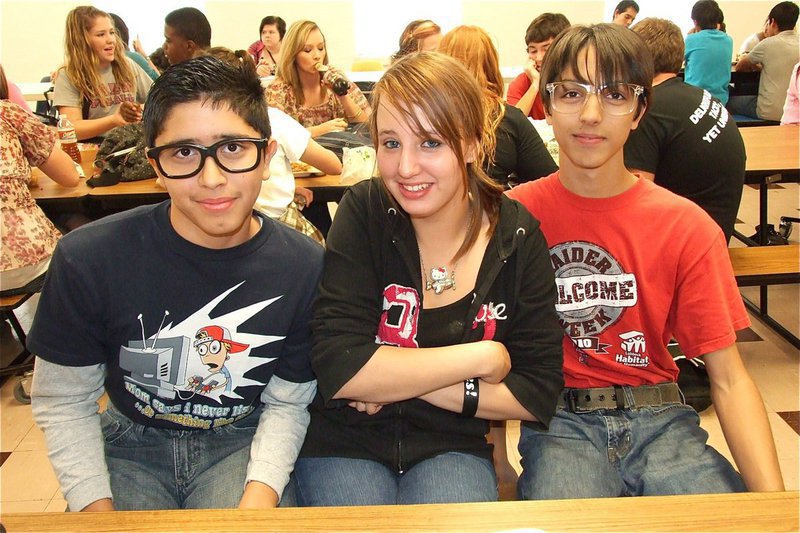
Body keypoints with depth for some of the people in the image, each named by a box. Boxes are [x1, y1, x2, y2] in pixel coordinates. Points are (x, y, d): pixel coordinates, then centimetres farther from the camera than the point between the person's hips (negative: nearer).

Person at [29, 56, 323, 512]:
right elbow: (62, 401, -5)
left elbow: (287, 402, -5)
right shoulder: (87, 259, -17)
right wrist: (96, 507, -16)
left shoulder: (306, 268, -15)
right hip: (130, 442, 0)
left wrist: (260, 495, -21)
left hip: (242, 441, 1)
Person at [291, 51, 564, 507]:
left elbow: (539, 394, -7)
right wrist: (482, 357, -16)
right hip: (346, 443, 0)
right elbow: (337, 368, -18)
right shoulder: (364, 213, -10)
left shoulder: (518, 238, -7)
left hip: (453, 448, 1)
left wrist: (393, 380, -15)